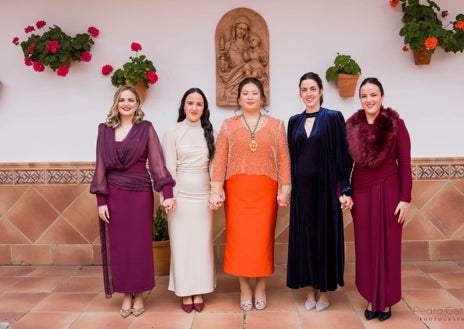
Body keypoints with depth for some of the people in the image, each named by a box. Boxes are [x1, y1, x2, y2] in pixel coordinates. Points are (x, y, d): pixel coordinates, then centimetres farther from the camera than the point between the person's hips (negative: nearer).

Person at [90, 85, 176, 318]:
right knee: (118, 245, 7)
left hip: (140, 193, -2)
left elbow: (157, 161, -6)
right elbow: (101, 167, 6)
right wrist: (101, 200, -1)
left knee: (140, 244, 5)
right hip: (114, 194, 2)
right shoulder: (105, 130, 7)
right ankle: (126, 295, 22)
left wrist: (168, 193, -16)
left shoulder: (146, 129, 1)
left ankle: (139, 295, 21)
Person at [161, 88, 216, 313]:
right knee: (181, 242, 4)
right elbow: (169, 167, -3)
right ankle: (185, 293, 16)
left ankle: (199, 292, 18)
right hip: (181, 193, -2)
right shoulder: (173, 132, -1)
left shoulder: (209, 132, 7)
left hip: (203, 194, 2)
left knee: (202, 243, 6)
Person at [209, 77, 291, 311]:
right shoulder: (228, 125, 6)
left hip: (265, 190, 0)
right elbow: (220, 160, 1)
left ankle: (260, 288, 19)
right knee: (239, 238, 2)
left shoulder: (276, 125, 7)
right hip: (236, 189, 0)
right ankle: (245, 289, 17)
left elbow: (283, 160, 3)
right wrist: (216, 190, -6)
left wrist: (285, 189, -3)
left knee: (263, 238, 2)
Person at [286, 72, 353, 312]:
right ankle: (310, 290, 22)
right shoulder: (294, 121, 9)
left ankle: (325, 290, 19)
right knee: (305, 236, 8)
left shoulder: (333, 118, -3)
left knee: (325, 234, 4)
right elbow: (291, 157, 11)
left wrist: (345, 189, -12)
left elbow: (343, 155, -7)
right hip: (302, 187, 4)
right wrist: (287, 188, 6)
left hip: (325, 186, -4)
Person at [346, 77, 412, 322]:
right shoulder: (351, 126, 2)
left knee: (387, 245, 6)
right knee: (366, 246, 9)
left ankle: (386, 301, 20)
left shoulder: (396, 124, -6)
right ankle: (371, 299, 22)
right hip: (361, 191, 3)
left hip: (388, 190, -3)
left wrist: (405, 199, -9)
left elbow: (405, 163, -6)